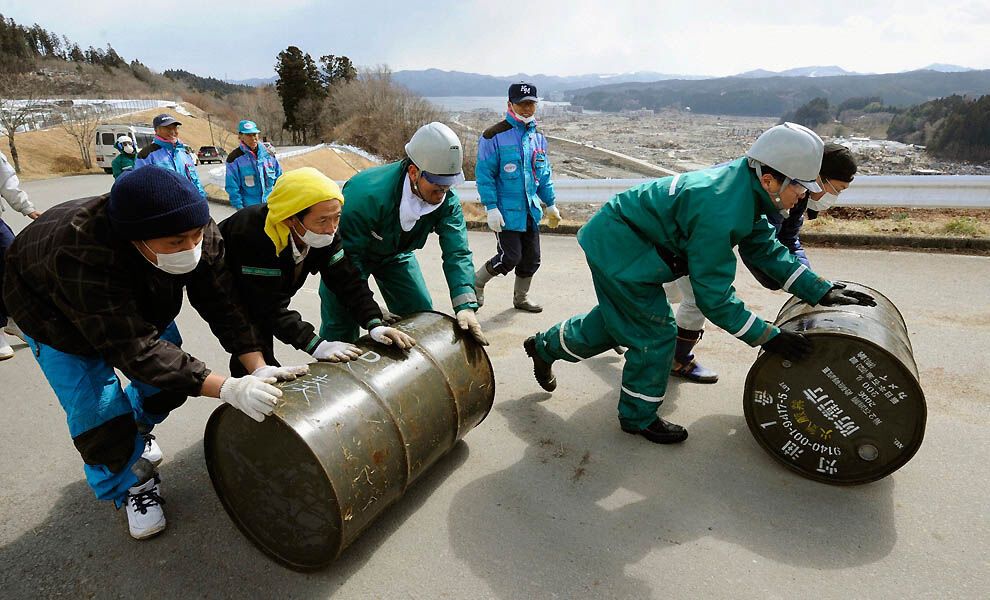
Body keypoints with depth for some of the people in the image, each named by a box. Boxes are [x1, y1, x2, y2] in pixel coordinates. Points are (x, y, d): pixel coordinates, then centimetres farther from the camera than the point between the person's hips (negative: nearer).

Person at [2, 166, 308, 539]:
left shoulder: (199, 232, -31)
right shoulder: (83, 257, -46)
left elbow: (221, 304, -26)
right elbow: (134, 348, -45)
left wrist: (257, 368, -37)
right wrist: (226, 388, -52)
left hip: (138, 301, 5)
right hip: (54, 310, -4)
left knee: (172, 375, 6)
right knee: (97, 409, -9)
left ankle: (134, 433, 38)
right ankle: (133, 483, 18)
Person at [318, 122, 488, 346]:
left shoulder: (447, 201, -24)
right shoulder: (367, 194, -40)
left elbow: (457, 253, -28)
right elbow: (349, 255, -35)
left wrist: (466, 307, -41)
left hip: (396, 254, 5)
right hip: (351, 251, -4)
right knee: (341, 328, -10)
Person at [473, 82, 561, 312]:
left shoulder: (538, 137, 11)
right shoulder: (495, 136, -10)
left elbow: (544, 174, 19)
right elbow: (484, 174, -11)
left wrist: (550, 204, 19)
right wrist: (491, 207, -17)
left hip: (531, 210, 7)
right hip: (506, 212, -6)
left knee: (531, 258, 11)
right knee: (510, 257, -7)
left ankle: (521, 298, 31)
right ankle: (476, 282, 19)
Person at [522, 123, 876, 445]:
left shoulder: (745, 184, -4)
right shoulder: (720, 212, -32)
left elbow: (766, 249, 6)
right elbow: (714, 297, -25)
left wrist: (823, 292, 4)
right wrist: (769, 337, -17)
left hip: (615, 240, 9)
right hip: (620, 249, -9)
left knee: (617, 321, 22)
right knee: (656, 333, -1)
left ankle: (545, 346, 40)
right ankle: (639, 417, 19)